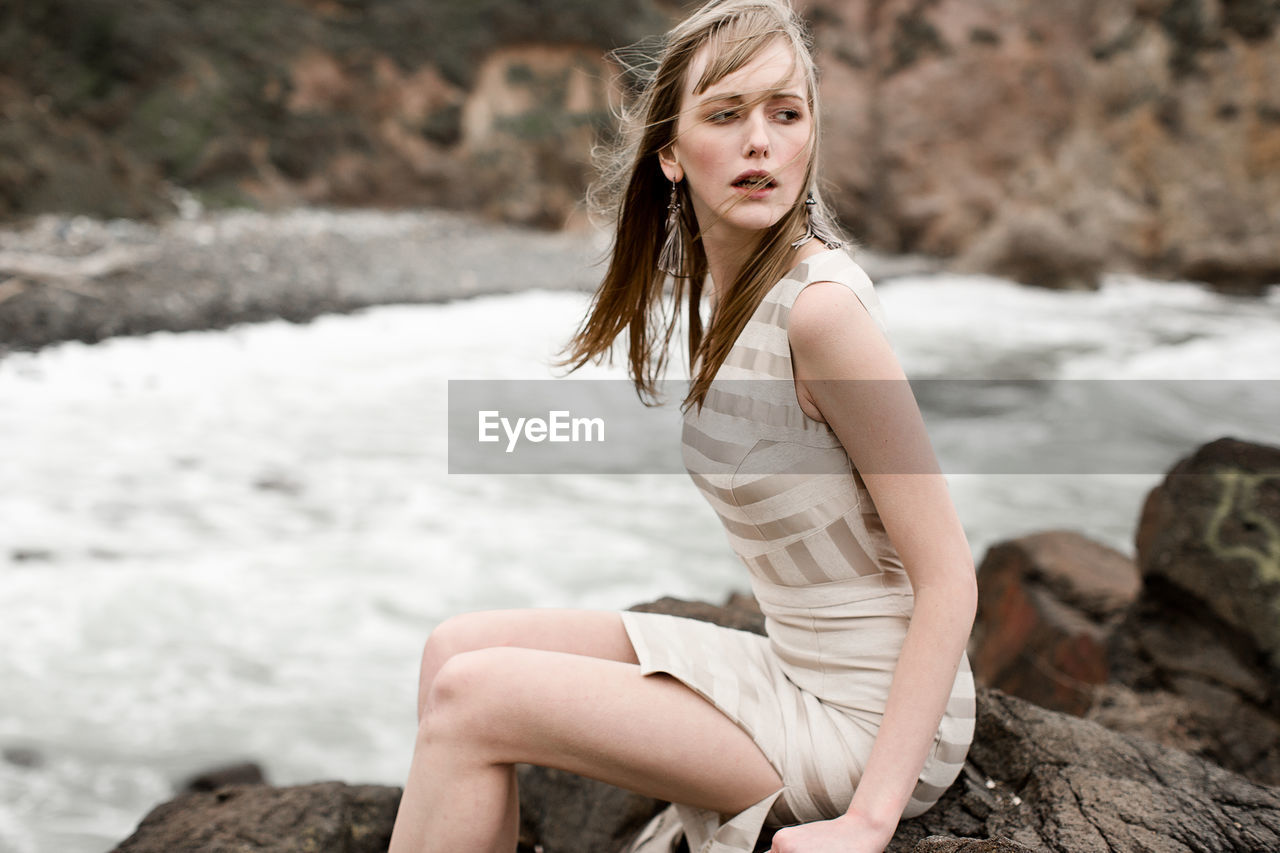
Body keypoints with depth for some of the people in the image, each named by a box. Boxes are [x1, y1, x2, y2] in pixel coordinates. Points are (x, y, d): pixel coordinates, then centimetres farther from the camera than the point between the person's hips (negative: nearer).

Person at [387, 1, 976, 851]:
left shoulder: (821, 304, -22)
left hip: (875, 716, -8)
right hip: (798, 674, 8)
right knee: (460, 644, 2)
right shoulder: (732, 288, 5)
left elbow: (950, 579, -21)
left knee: (471, 697, -15)